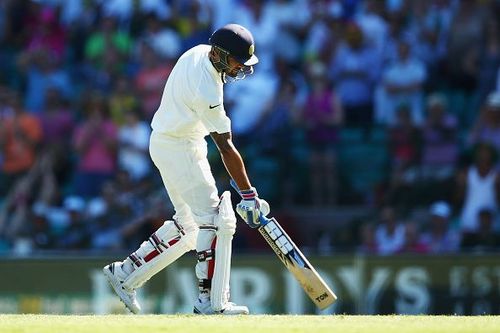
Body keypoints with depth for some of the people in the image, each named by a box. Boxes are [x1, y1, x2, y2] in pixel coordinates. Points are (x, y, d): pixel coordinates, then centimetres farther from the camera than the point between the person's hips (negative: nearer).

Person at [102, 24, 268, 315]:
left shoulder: (199, 52, -3)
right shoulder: (206, 91, -29)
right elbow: (226, 149, -26)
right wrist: (248, 194, -22)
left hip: (163, 142, 10)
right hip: (180, 150, -10)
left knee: (189, 224, 15)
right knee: (216, 221, -8)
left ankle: (126, 273, 18)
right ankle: (211, 302, -8)